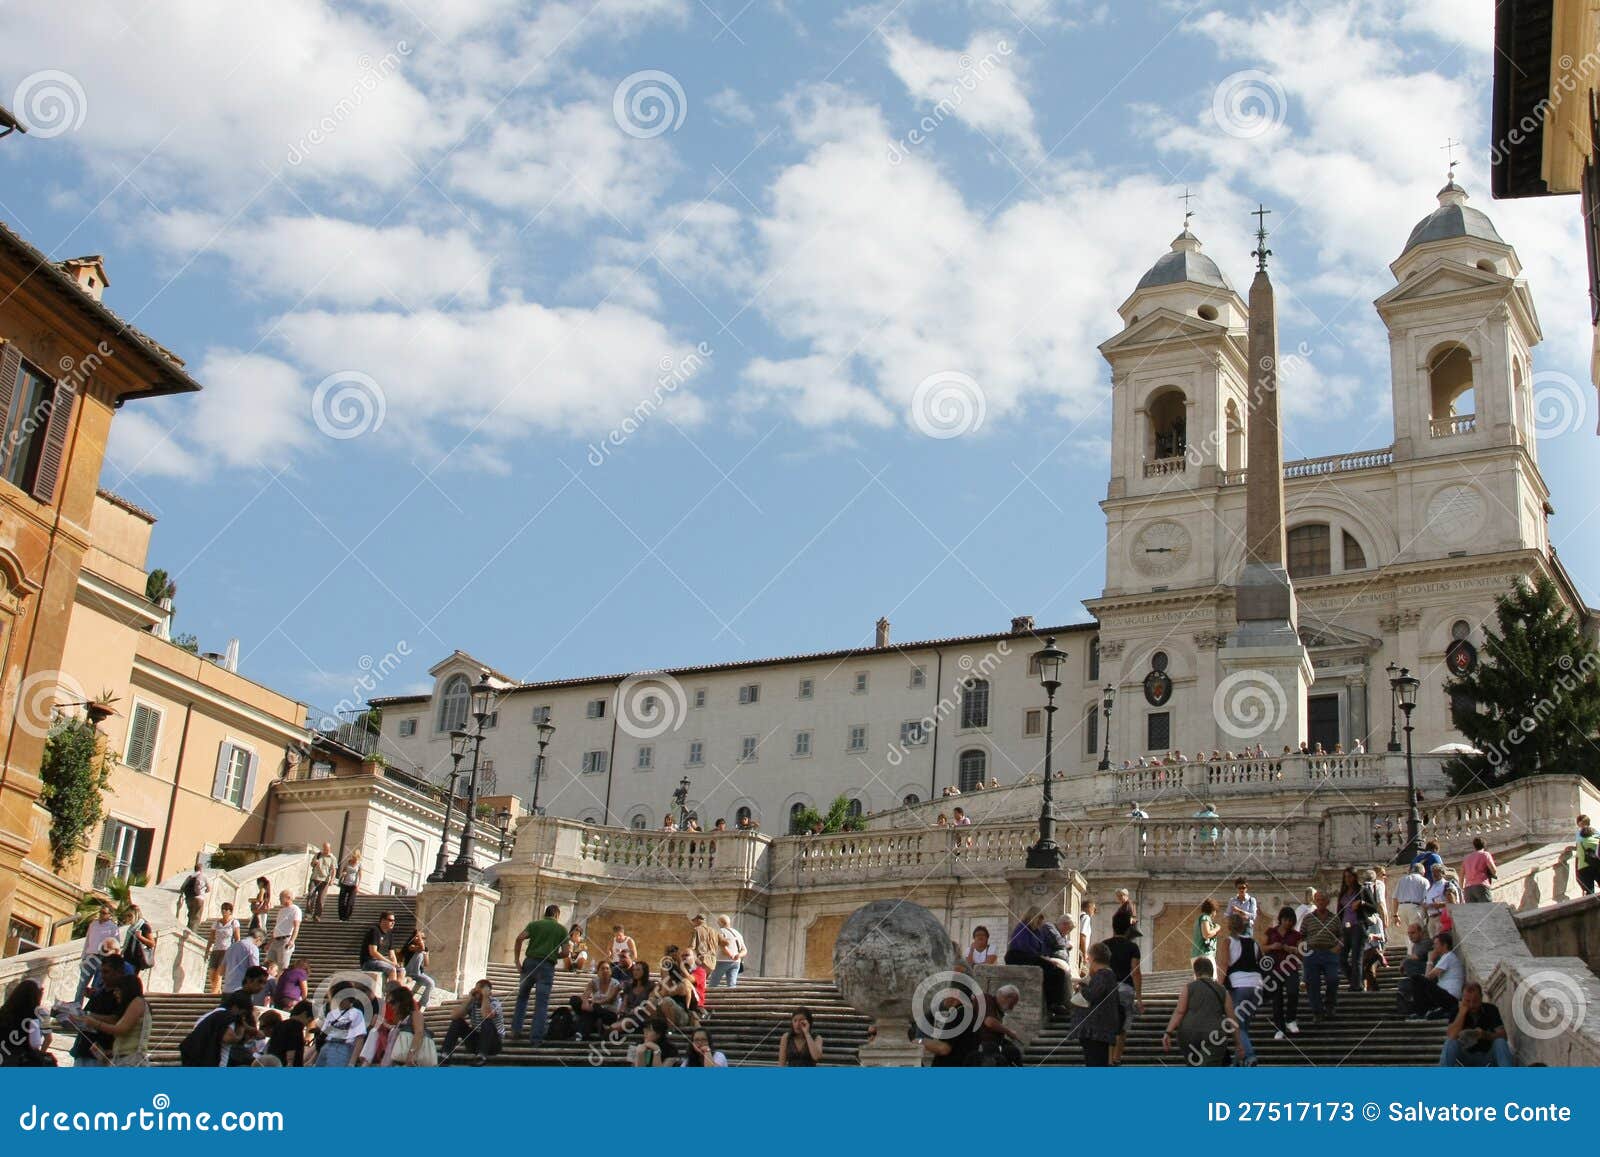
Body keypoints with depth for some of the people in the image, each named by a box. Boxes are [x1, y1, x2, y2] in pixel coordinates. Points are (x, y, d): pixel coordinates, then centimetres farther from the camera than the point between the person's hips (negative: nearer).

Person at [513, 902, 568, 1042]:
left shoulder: (534, 924, 12)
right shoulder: (562, 929, 10)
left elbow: (520, 938, -4)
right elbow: (565, 952, 3)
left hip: (531, 961, 2)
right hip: (547, 966, -2)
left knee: (522, 996, 18)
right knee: (541, 1003, 1)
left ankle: (516, 1029, 11)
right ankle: (536, 1037, -3)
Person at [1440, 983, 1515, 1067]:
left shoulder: (1491, 1009, -4)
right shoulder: (1457, 1011, -5)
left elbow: (1503, 1036, -11)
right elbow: (1451, 1036, -21)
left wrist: (1485, 1035, -30)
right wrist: (1462, 1012, -22)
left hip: (1488, 1056, 1)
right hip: (1466, 1056, 0)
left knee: (1500, 1042, -28)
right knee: (1450, 1042, -28)